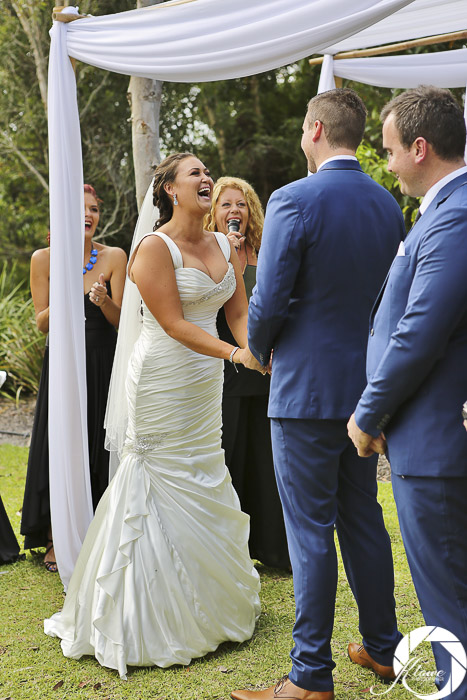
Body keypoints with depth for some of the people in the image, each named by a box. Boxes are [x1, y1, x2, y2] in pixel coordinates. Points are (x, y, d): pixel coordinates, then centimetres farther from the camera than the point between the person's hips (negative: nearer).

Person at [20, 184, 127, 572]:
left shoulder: (114, 257, 0)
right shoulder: (44, 259, 1)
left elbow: (120, 320, -4)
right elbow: (42, 322, 0)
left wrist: (103, 301, -25)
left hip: (103, 364, 0)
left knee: (100, 448, 4)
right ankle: (56, 542, 15)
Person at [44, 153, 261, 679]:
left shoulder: (224, 246, 8)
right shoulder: (154, 248, -14)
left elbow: (239, 311, 5)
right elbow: (174, 323, -19)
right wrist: (232, 353, -27)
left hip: (206, 380, 7)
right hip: (163, 376, -7)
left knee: (203, 482, 16)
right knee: (164, 483, -1)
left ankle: (203, 604, 33)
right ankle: (152, 617, 14)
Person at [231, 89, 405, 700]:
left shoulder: (294, 201, -15)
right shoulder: (388, 204, 6)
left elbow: (268, 304, -15)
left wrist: (259, 350, 4)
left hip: (305, 390, -7)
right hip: (367, 386, 7)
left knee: (311, 532, 0)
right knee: (364, 520, 18)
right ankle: (383, 648, 30)